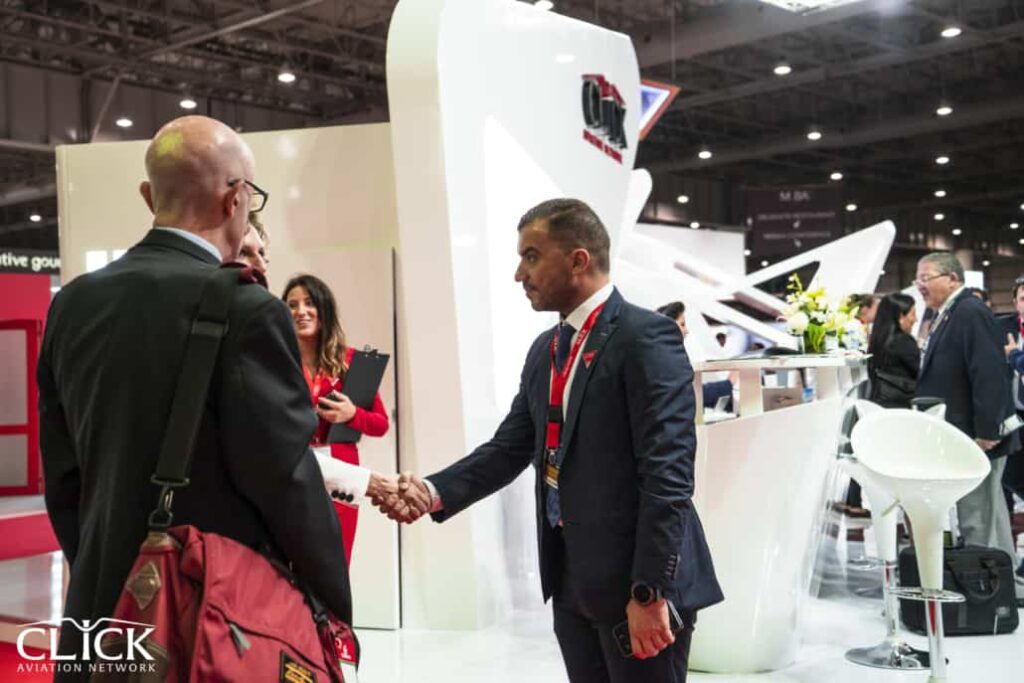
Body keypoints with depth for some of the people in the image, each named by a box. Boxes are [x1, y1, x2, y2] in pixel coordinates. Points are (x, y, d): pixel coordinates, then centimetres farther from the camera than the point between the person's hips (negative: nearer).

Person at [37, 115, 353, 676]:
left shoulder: (72, 305, 2)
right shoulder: (247, 312, -17)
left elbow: (63, 473, 8)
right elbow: (288, 482, -15)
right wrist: (335, 612, -2)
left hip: (107, 611, 6)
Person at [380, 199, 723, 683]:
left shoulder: (646, 337, -13)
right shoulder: (545, 350, 14)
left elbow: (668, 472, -19)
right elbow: (509, 448, 10)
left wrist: (649, 591, -21)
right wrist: (435, 492, -6)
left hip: (635, 577, -8)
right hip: (570, 578, 8)